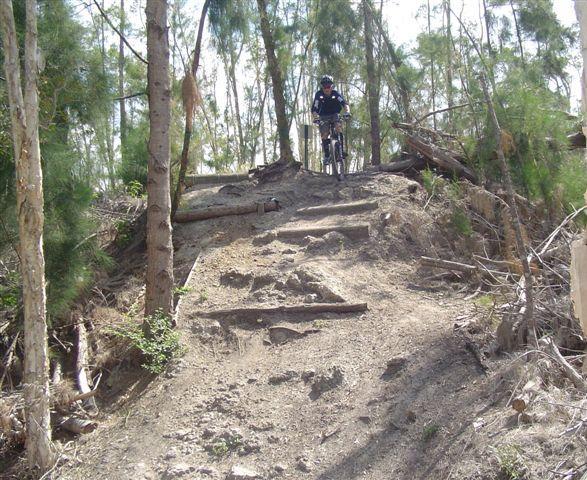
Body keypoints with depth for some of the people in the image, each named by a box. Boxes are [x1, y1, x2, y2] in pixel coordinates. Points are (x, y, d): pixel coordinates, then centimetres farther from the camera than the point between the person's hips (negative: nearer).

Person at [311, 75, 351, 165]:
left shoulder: (335, 94, -17)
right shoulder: (319, 94, -18)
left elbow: (344, 103, -29)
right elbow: (314, 109, -24)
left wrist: (347, 112, -49)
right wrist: (315, 118, -42)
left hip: (335, 115, 0)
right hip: (324, 117, 0)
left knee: (338, 127, -27)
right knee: (324, 135, -15)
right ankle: (326, 156, -3)